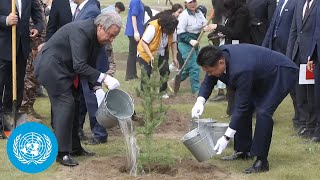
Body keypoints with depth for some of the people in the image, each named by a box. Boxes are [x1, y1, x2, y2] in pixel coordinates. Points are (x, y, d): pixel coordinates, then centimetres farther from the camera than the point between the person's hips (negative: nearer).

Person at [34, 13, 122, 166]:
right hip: (51, 66, -10)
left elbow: (89, 65, 9)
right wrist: (104, 78, -33)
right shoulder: (81, 31, -28)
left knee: (73, 106, 11)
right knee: (65, 104, -13)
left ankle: (74, 147, 20)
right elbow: (80, 66, -32)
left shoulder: (96, 37, 1)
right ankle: (62, 153, -10)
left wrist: (96, 88, -1)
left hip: (64, 68, 10)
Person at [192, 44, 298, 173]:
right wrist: (200, 101, -21)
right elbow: (208, 82, 0)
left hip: (282, 73, -9)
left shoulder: (240, 70, -39)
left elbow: (241, 107, -32)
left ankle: (261, 161, -14)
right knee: (246, 109, 7)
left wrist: (226, 137, -29)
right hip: (262, 74, 9)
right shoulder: (217, 56, -16)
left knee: (263, 112, -22)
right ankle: (244, 150, 22)